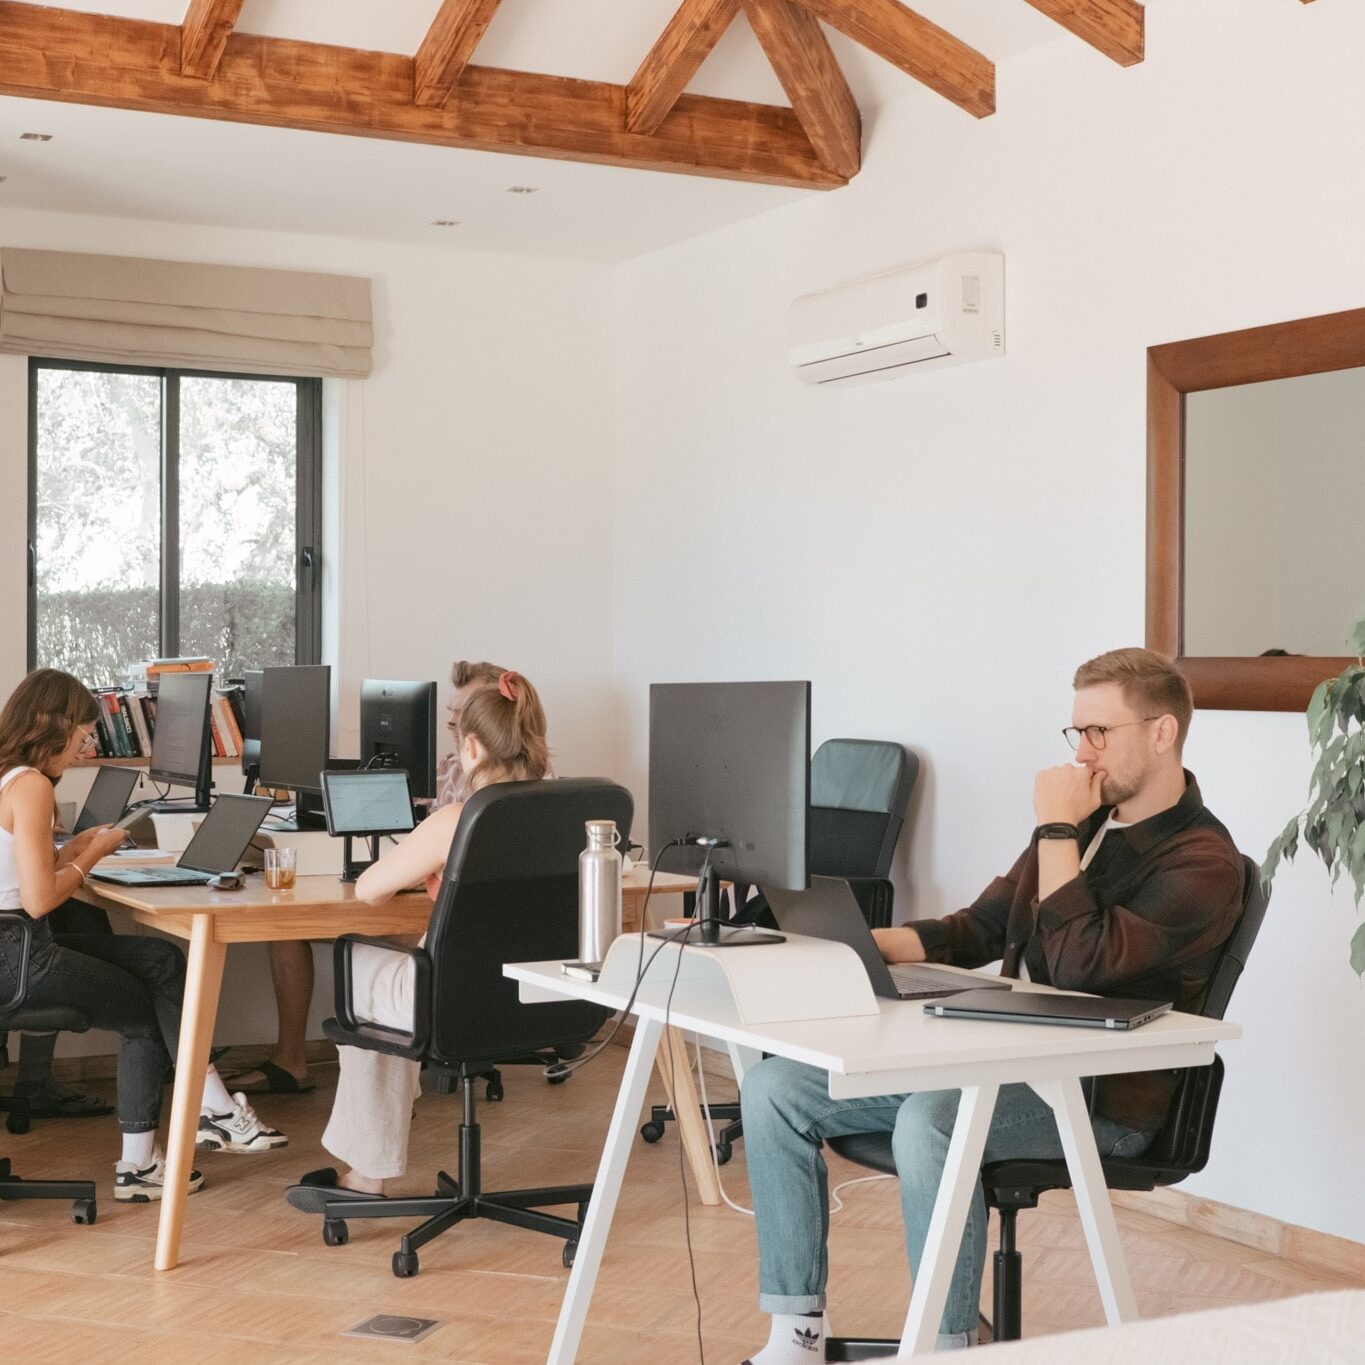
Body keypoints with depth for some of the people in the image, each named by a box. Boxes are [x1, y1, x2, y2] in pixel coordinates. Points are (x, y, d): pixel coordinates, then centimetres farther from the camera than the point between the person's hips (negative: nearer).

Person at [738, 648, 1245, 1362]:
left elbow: (1078, 967, -22)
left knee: (928, 1120, -38)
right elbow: (975, 930, 21)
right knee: (773, 1086, -5)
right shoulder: (1089, 820, 16)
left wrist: (1057, 831, -14)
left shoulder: (1201, 863, -10)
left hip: (1098, 1096, -8)